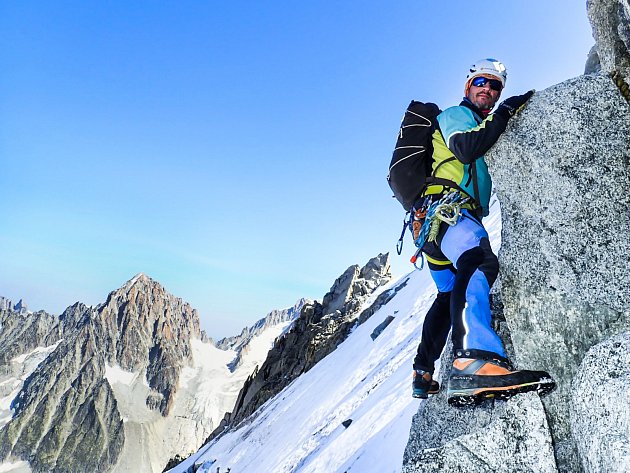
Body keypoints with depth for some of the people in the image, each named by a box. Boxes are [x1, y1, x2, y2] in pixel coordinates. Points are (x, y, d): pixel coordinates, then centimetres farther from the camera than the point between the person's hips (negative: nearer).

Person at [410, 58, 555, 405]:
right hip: (443, 207, -11)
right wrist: (504, 113, -9)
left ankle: (423, 375, 26)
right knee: (479, 262, -37)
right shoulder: (455, 114, 7)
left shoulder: (480, 126, 35)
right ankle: (473, 363, -58)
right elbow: (466, 148, -13)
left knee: (450, 295, 18)